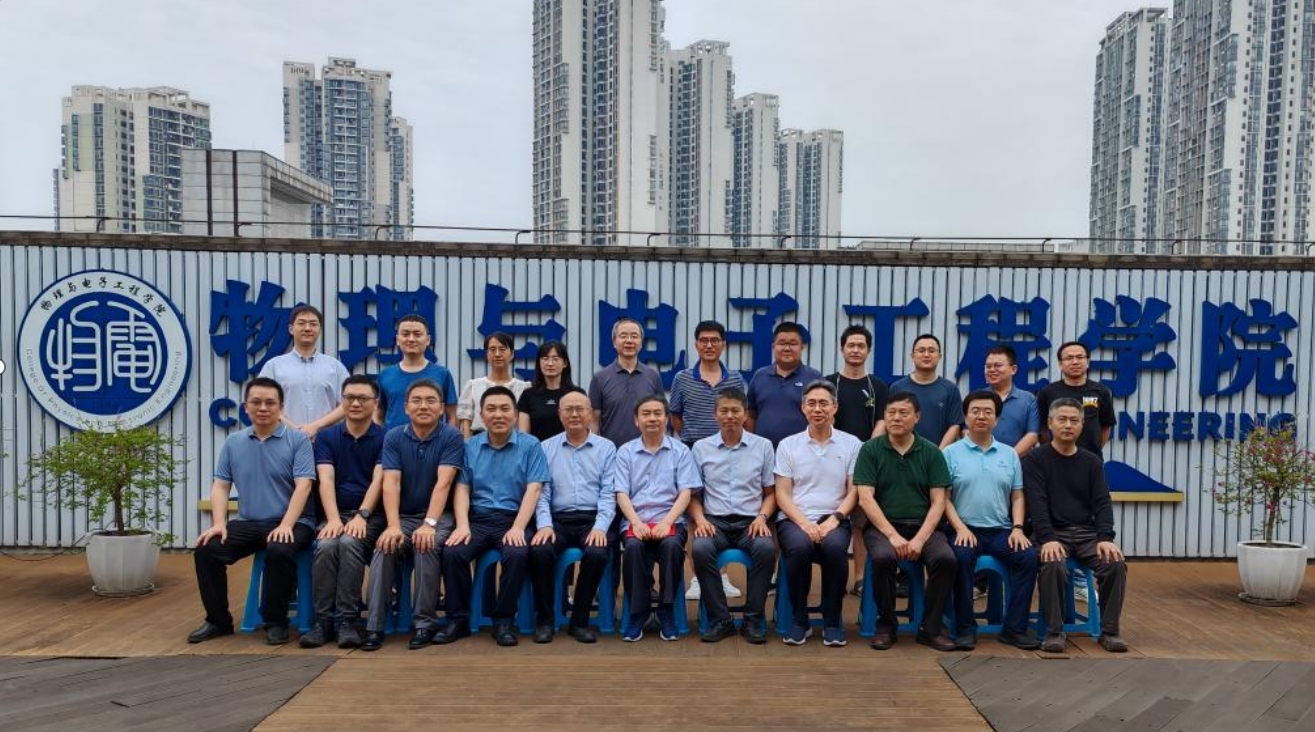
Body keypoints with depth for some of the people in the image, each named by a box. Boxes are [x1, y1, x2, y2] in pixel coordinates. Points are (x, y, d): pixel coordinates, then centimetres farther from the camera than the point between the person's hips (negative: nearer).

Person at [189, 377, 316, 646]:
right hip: (247, 522, 5)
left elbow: (303, 486, -13)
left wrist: (286, 525, -25)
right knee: (206, 551, -16)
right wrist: (219, 523, -8)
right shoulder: (233, 442, 9)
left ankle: (276, 622, -12)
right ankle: (218, 620, 3)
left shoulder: (298, 440, -5)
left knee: (279, 551, -34)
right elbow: (220, 485, 8)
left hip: (290, 523, -5)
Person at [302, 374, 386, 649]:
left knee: (349, 543, -32)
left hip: (371, 515, -2)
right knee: (326, 545, -30)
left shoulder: (384, 438, 3)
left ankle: (347, 621, -25)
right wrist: (333, 519, -21)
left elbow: (378, 481, -8)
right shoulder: (327, 437, 8)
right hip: (336, 513, 2)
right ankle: (323, 620, -19)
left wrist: (361, 516, -24)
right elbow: (326, 480, -5)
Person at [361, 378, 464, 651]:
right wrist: (393, 525, -25)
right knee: (385, 547, -26)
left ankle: (425, 622, -17)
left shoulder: (451, 436, -7)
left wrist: (429, 524, -30)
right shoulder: (393, 437, 1)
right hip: (403, 516, 3)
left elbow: (443, 483, -18)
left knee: (427, 546, -32)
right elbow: (391, 483, -11)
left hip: (439, 515, -2)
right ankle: (374, 626, -18)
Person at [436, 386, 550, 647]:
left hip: (514, 520, -2)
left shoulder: (530, 445, 2)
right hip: (478, 520, 3)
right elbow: (462, 488, 5)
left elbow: (533, 490, -6)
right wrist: (462, 525, -12)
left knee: (517, 554, -32)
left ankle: (504, 620, -12)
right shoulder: (470, 447, 11)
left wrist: (518, 528, -18)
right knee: (453, 552, -25)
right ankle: (458, 618, -7)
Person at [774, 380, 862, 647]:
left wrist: (834, 519, -13)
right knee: (800, 546, -34)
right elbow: (782, 494, 3)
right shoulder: (788, 445, 9)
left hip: (834, 520, 0)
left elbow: (854, 492, 4)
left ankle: (832, 620, -12)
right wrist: (804, 523, -13)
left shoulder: (851, 444, 9)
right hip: (794, 519, 0)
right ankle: (800, 620, -12)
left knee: (835, 547, -34)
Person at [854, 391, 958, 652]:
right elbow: (865, 498, -5)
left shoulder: (931, 452, 6)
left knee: (945, 559, -27)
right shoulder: (870, 450, 2)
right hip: (882, 525, -1)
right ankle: (885, 625, -9)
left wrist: (920, 539, -13)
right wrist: (893, 535, -16)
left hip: (922, 525, 2)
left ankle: (931, 628, -7)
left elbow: (938, 502, 1)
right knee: (884, 558, -32)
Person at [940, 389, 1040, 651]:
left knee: (1029, 556, -23)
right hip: (964, 529, -3)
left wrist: (1017, 528, -4)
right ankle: (965, 628, -18)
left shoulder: (1009, 454, 15)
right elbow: (944, 497, -2)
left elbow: (1017, 497, 12)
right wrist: (960, 528, -14)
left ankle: (1014, 628, -10)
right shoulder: (951, 453, 4)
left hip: (1001, 530, 3)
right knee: (961, 557, -33)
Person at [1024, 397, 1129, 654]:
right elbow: (1037, 504, -12)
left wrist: (1106, 538, -16)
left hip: (1087, 532, 4)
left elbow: (1102, 503, 1)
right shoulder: (1035, 459, -2)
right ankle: (1054, 631, -18)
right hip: (1052, 533, -3)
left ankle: (1109, 631, -7)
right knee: (1053, 566, -34)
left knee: (1115, 564, -23)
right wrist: (1047, 539, -26)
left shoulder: (1092, 462, 10)